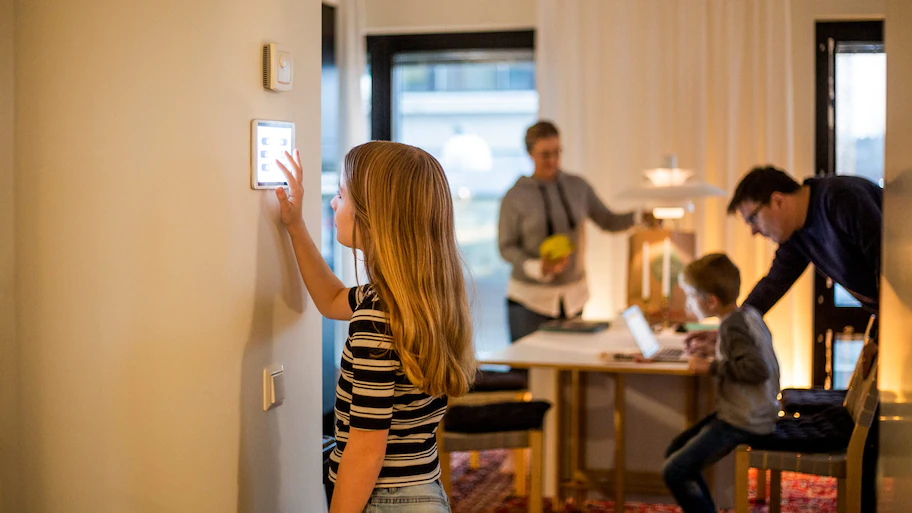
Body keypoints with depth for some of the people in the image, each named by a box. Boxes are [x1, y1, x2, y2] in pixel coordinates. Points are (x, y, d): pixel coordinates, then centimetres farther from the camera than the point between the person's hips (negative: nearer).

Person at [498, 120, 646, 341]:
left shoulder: (577, 187, 3)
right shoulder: (515, 197, -7)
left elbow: (608, 221, 6)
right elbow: (506, 247, -6)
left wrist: (639, 216, -12)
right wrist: (538, 267, -22)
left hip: (573, 296, 4)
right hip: (530, 297, -3)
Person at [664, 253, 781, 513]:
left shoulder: (733, 325, -21)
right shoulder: (749, 313, 6)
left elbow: (758, 368, -32)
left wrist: (712, 367, -24)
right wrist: (716, 343, 14)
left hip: (743, 423, -10)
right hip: (755, 414, 10)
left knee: (673, 472, -11)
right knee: (676, 450, 19)